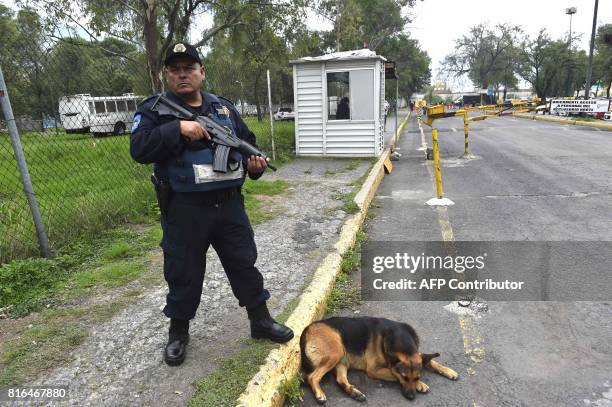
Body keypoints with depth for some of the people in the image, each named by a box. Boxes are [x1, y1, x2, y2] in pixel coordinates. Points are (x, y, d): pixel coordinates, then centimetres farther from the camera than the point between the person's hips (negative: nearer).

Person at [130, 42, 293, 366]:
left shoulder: (223, 107, 11)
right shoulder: (155, 110, -1)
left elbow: (247, 142, 17)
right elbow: (138, 149, -15)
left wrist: (255, 163, -4)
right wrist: (177, 128, -24)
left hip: (230, 205, 4)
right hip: (185, 209, -3)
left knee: (244, 263, 13)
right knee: (183, 273, 9)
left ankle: (261, 321, 31)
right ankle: (178, 332, 32)